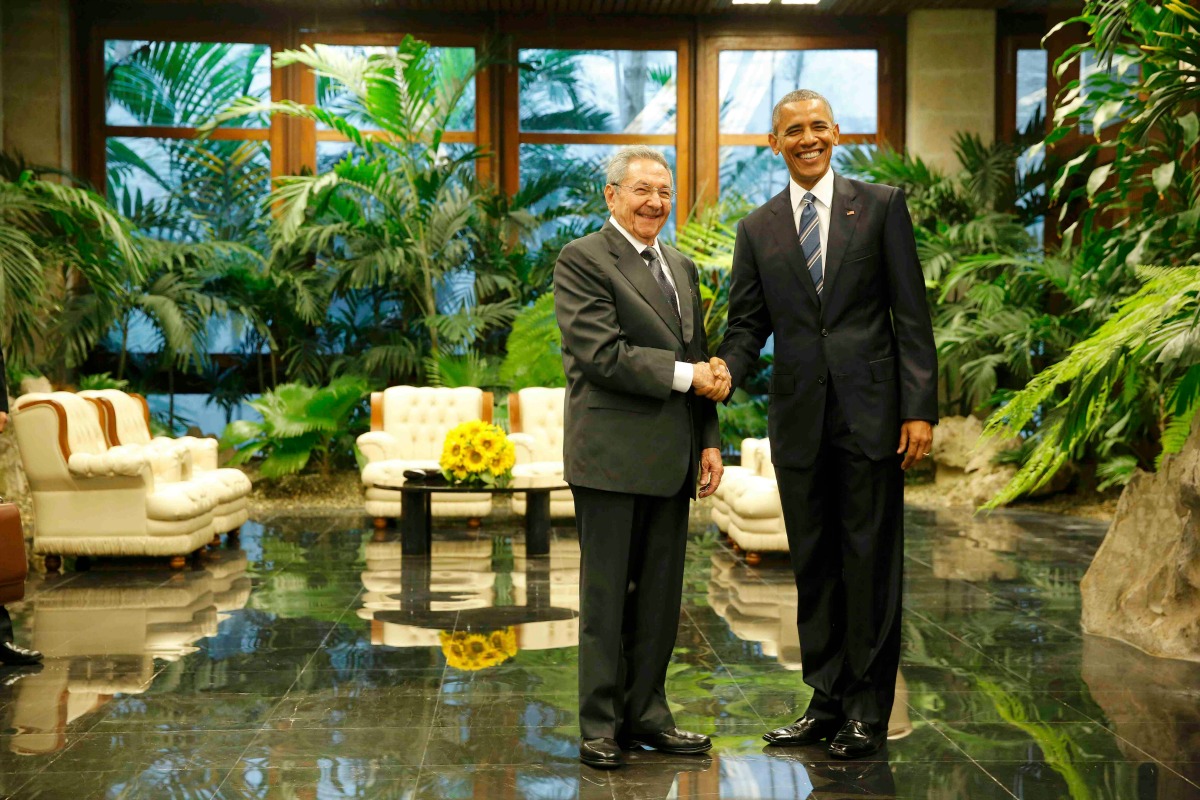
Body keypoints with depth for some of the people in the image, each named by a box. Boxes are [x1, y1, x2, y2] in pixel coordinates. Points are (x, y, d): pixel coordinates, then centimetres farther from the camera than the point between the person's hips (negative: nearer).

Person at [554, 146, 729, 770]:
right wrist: (685, 374, -13)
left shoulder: (681, 267, 18)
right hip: (611, 455, -7)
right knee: (606, 596, 1)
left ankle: (646, 713, 22)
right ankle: (600, 725, 11)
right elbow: (603, 354, -17)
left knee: (660, 596, 11)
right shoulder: (582, 260, -6)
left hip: (672, 459, 7)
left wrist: (709, 440, 10)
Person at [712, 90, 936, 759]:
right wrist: (728, 367, -13)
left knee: (870, 564, 2)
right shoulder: (758, 229, 11)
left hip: (871, 412, -3)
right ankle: (827, 701, 21)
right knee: (814, 566, 10)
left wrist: (921, 408, -8)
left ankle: (868, 710, 13)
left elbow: (911, 314, -1)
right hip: (798, 419, 3)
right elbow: (748, 323, 10)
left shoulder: (882, 206, 3)